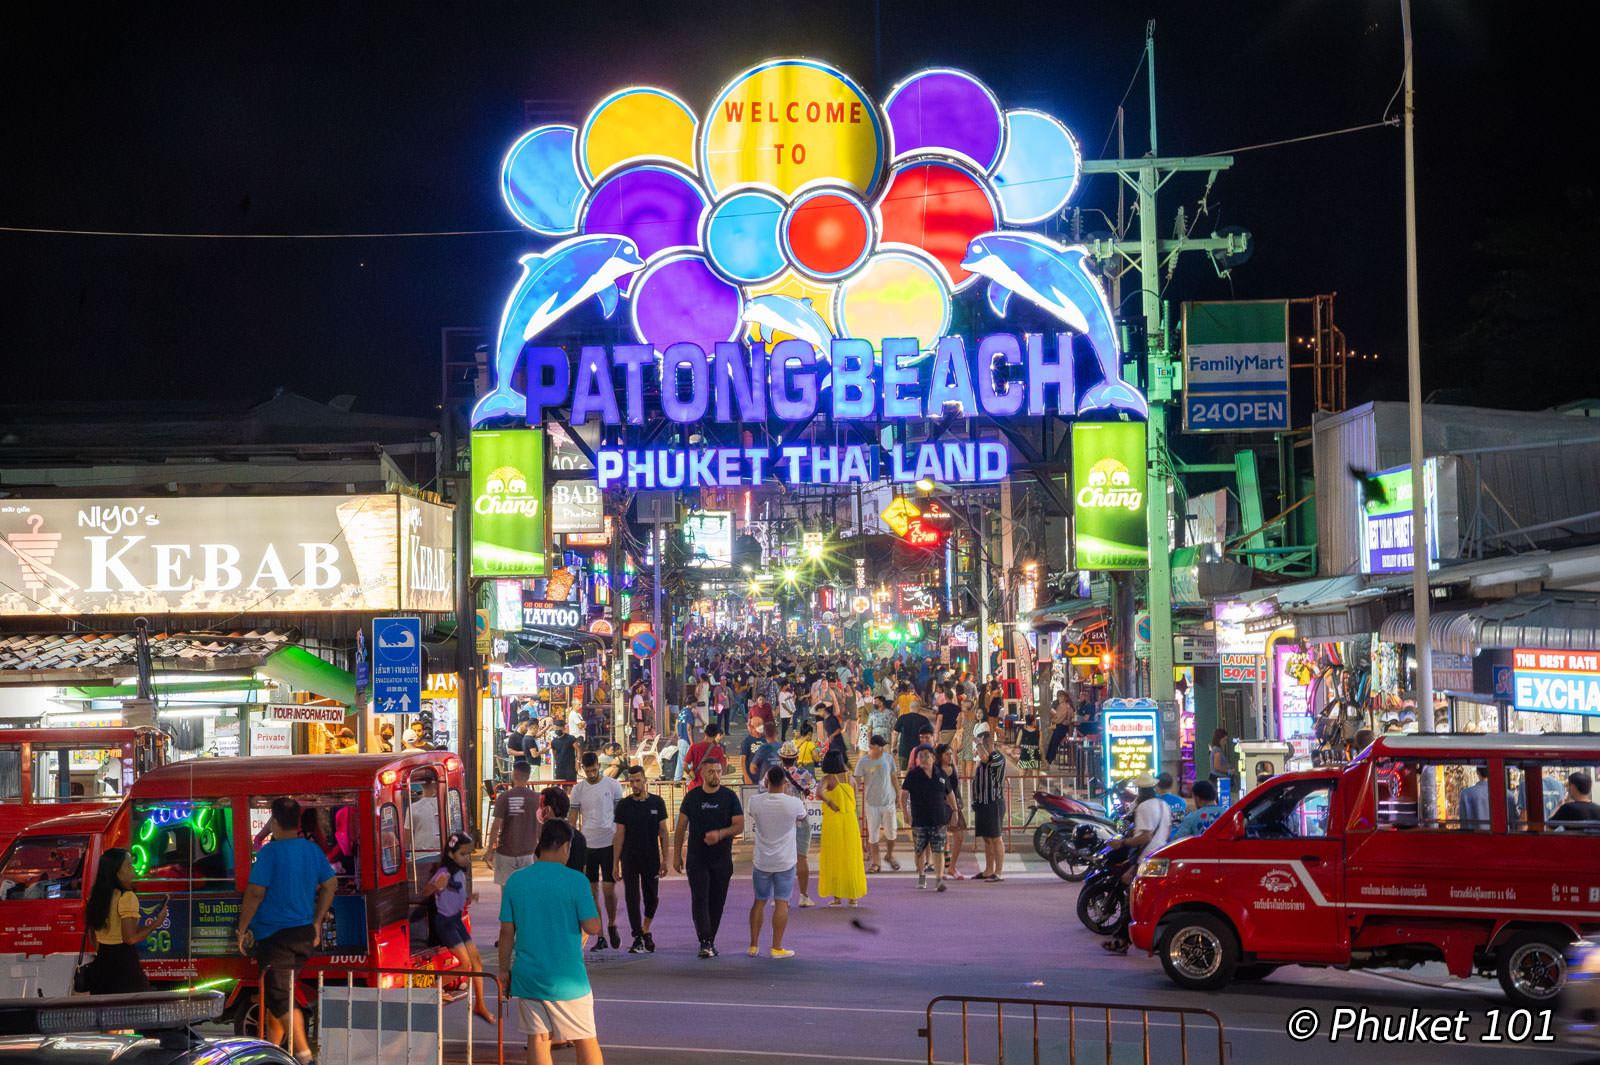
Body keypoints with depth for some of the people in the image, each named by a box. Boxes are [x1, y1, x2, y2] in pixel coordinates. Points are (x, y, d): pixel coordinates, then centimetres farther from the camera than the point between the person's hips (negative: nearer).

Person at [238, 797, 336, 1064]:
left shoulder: (270, 851, -14)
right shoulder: (312, 849, 7)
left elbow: (255, 893, -16)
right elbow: (329, 886, 13)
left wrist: (242, 929, -6)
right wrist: (316, 923, 21)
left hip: (274, 935, -7)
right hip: (304, 935, 7)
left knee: (279, 997, -6)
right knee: (278, 993, 20)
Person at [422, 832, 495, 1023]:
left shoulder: (461, 873, 7)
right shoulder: (444, 873, -19)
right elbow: (425, 893, -26)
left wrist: (469, 898, 3)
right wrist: (436, 885, -45)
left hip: (456, 919, 8)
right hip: (443, 921, -8)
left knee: (476, 959, 4)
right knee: (465, 962, -14)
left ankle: (479, 1005, 11)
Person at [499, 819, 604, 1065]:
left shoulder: (515, 880, 1)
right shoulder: (576, 880, -10)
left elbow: (506, 931, 4)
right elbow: (592, 927, -11)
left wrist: (504, 969, 13)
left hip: (527, 977, 3)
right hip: (567, 978, -3)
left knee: (538, 1039, 7)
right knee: (586, 1040, 8)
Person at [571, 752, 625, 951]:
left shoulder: (613, 785, 0)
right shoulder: (578, 789, 4)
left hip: (609, 843, -2)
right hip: (587, 844, 2)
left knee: (610, 890, -5)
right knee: (592, 892, 3)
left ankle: (612, 925, 21)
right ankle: (599, 937, 9)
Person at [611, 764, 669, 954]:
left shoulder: (657, 802, 2)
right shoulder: (623, 805, -1)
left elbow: (663, 832, 5)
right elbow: (619, 835, 0)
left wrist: (664, 860, 0)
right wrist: (615, 864, -4)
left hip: (651, 858, 1)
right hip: (629, 859, -1)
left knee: (652, 898, 4)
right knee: (632, 898, -2)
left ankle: (646, 931, 27)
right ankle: (638, 939, 3)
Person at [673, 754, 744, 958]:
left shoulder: (729, 796, 1)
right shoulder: (692, 796, 2)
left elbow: (739, 825, -2)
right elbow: (681, 828, 8)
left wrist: (720, 834, -20)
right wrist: (677, 855, 5)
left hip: (722, 859, 1)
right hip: (697, 859, -1)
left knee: (717, 901, 5)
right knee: (700, 899, -10)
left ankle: (710, 941, 18)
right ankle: (705, 943, -13)